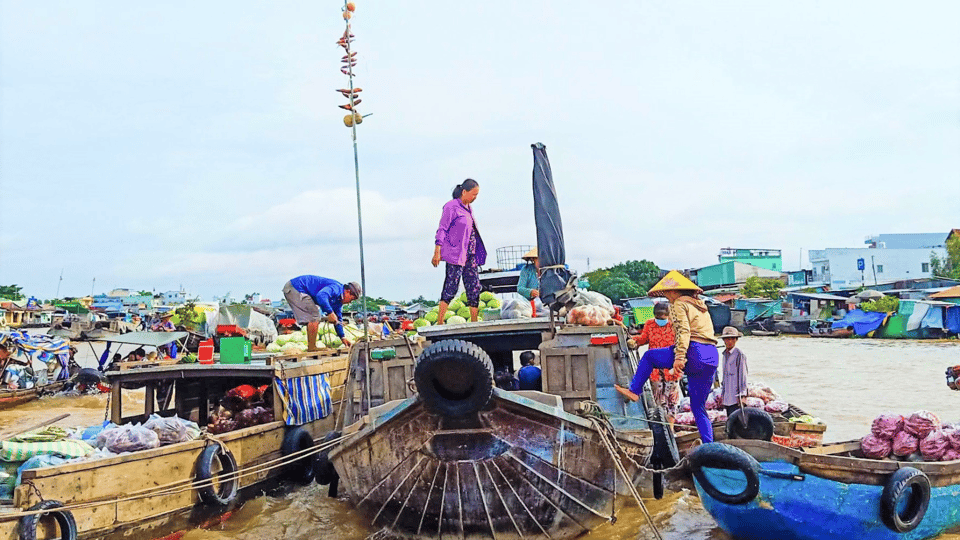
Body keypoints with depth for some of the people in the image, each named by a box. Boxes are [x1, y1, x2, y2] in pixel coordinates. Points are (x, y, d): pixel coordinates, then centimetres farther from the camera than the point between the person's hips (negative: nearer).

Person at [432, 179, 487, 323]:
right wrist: (437, 252, -17)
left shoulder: (468, 208, 18)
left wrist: (477, 253, 24)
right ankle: (439, 322, -6)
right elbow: (442, 230, -10)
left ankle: (474, 322, 11)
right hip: (455, 254, -8)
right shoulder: (451, 207, -6)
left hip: (470, 254, 8)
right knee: (451, 287, -10)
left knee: (475, 287, 5)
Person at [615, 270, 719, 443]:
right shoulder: (700, 305, 28)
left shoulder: (679, 304, 2)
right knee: (699, 408, 12)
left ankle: (634, 391, 12)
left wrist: (679, 357, -22)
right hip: (712, 357, 8)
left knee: (648, 356, 13)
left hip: (694, 353, -8)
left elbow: (683, 331, -13)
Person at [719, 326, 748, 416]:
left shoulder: (739, 355, -8)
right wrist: (722, 394, 21)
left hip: (735, 397, -8)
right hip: (727, 397, 8)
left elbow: (743, 375, -10)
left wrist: (742, 394, -13)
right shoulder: (725, 354, 15)